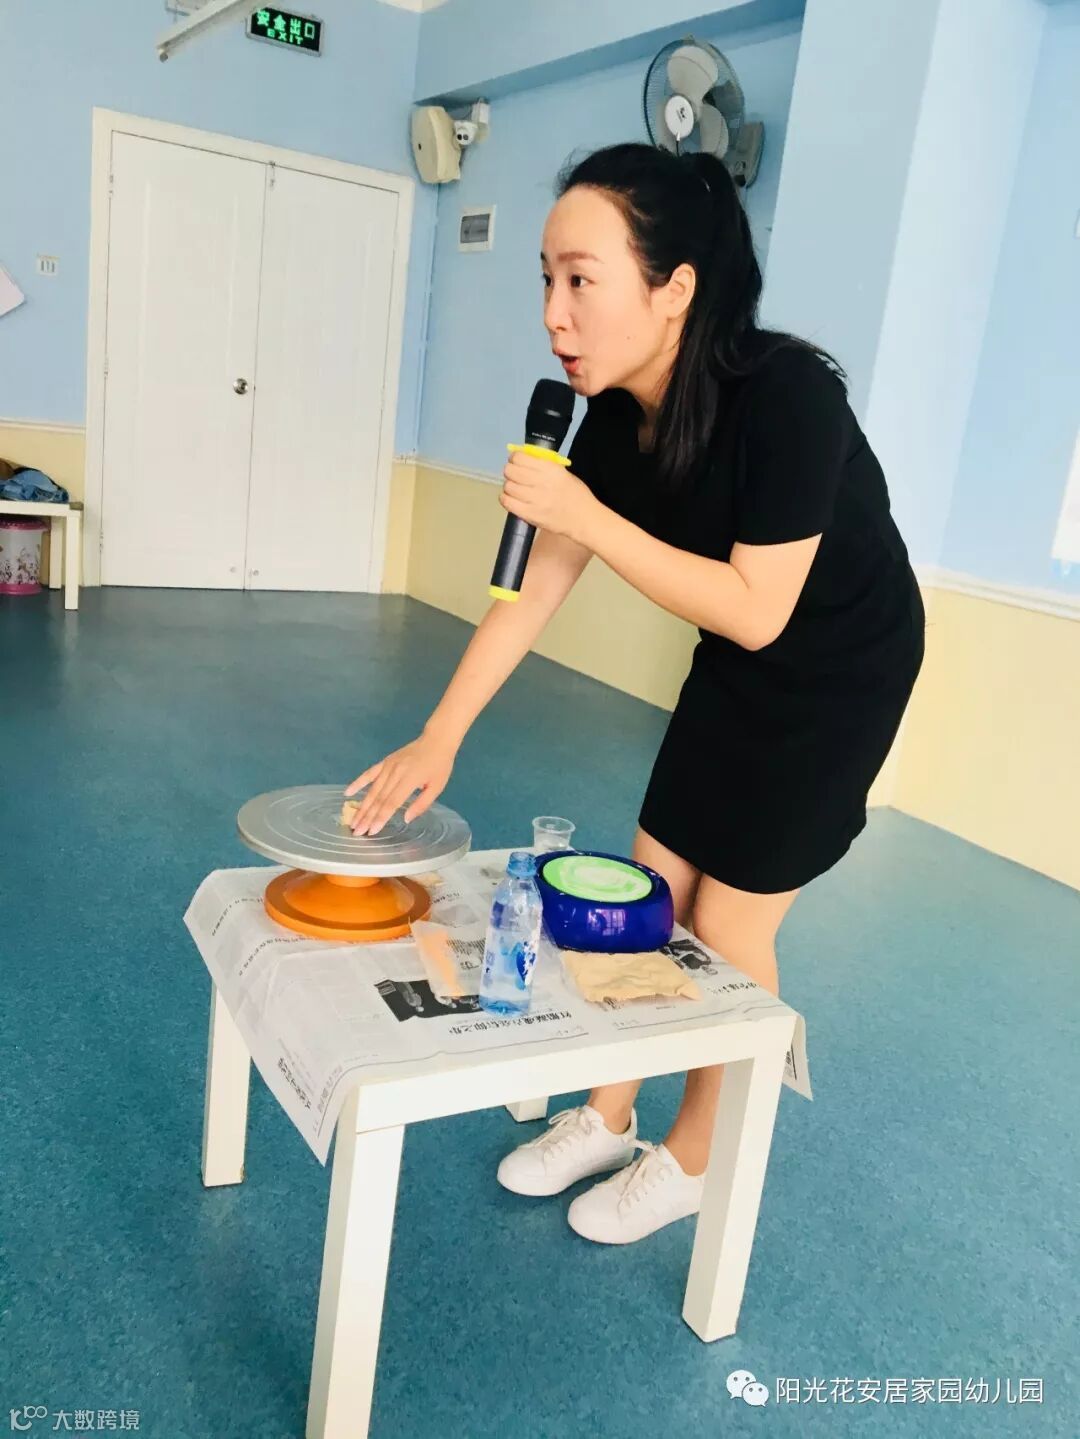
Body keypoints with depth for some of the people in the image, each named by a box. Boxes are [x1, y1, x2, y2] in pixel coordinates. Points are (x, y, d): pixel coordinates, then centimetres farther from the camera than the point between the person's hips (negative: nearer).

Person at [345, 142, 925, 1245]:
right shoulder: (617, 415, -10)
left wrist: (588, 518, -32)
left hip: (840, 678, -6)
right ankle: (607, 1118, 30)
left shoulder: (785, 398, -31)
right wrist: (438, 739, -9)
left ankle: (693, 1160, 24)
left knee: (726, 921, 0)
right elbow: (536, 587, -7)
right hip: (736, 669, 7)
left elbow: (756, 611, -29)